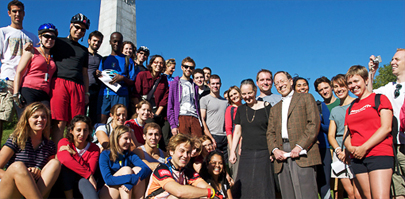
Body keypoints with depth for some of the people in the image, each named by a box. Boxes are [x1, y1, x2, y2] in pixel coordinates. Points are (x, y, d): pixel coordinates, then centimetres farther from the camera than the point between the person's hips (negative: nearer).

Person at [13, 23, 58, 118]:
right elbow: (19, 72, 3)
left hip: (44, 96, 4)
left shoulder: (52, 58, 22)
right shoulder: (32, 52, 10)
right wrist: (16, 94, -8)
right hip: (28, 91, -3)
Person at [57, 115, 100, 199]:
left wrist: (74, 153, -23)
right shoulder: (64, 142, -6)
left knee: (84, 181, -36)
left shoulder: (94, 149, -3)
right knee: (65, 164, -28)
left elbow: (90, 171, -17)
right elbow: (65, 160, -29)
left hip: (83, 180, 0)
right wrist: (88, 175, -32)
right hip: (65, 182, 1)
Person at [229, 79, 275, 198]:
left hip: (264, 153, -4)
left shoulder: (266, 107, -2)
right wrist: (232, 151, 9)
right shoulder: (240, 110, 11)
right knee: (245, 188, 3)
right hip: (246, 154, 4)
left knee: (263, 187, -4)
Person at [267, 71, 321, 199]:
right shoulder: (275, 109, 27)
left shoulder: (306, 98, 11)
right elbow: (270, 133, 18)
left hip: (302, 154, -4)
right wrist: (274, 149, -3)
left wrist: (300, 146, -13)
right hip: (282, 156, 5)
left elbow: (314, 123, -2)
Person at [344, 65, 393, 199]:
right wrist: (350, 147, -6)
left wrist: (364, 148, -12)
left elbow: (386, 128, -7)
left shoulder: (379, 99, 4)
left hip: (379, 155, -5)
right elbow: (346, 134, 16)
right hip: (357, 158, 5)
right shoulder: (350, 108, 20)